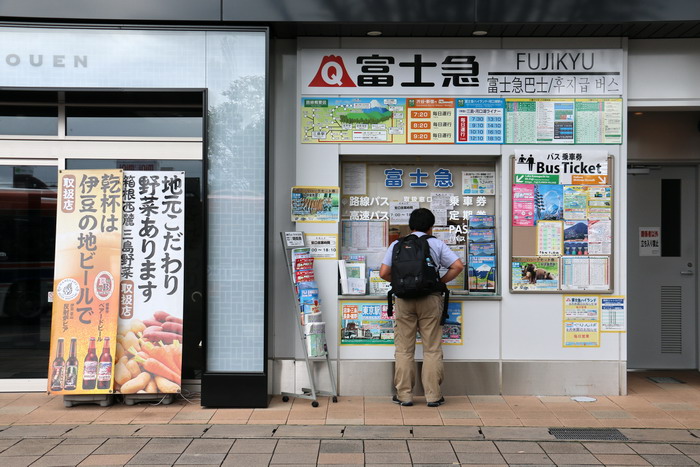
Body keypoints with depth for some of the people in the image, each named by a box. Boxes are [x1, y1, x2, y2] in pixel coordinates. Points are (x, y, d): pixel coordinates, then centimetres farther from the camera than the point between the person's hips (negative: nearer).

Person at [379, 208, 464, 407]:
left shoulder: (397, 245, 6)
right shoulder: (437, 244, 4)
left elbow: (383, 273, -1)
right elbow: (458, 266, -4)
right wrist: (440, 282, 7)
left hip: (404, 300, 1)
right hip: (430, 299, -1)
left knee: (404, 349, 7)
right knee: (432, 349, 6)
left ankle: (404, 395, 11)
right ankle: (433, 396, 10)